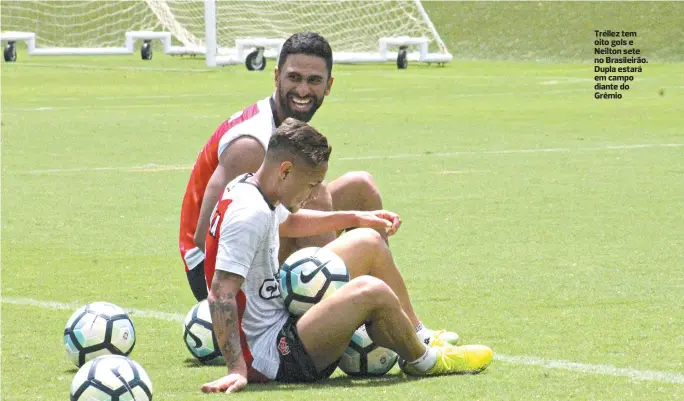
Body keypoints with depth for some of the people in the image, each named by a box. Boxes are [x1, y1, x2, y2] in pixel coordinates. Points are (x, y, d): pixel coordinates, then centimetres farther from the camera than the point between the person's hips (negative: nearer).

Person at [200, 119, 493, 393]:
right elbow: (221, 293, -32)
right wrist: (237, 370, -36)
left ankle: (417, 336, 26)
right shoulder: (250, 214, -25)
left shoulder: (248, 189, 7)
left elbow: (289, 222, 31)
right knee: (371, 292, -28)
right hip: (270, 361, -11)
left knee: (368, 243, 16)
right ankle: (422, 361, 1)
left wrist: (355, 219, 28)